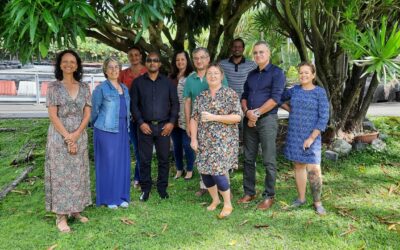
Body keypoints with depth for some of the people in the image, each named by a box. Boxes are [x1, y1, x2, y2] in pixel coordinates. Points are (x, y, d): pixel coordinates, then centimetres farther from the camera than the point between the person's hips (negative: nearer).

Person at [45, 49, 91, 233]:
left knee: (78, 174, 8)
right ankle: (61, 216, 5)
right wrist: (67, 137, -15)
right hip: (59, 136, -3)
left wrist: (76, 134, -11)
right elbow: (52, 115, -9)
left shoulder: (84, 88, 6)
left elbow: (87, 114, 2)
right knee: (60, 174, -1)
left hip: (80, 136, 3)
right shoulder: (54, 87, -2)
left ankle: (76, 210, 21)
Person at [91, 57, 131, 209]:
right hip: (106, 130, -6)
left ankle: (121, 196, 19)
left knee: (122, 163, 8)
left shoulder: (124, 88, 12)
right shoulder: (101, 88, -6)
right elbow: (94, 110, 0)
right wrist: (98, 125, 12)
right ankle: (108, 198, 11)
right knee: (108, 164, 0)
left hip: (122, 131, 6)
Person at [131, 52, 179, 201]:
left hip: (164, 126, 1)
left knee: (164, 159, 6)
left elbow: (175, 103, 7)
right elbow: (133, 104, 3)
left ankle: (162, 188, 19)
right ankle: (145, 189, 16)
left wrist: (172, 122, -4)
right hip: (145, 126, -1)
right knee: (144, 159, 3)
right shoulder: (138, 82, 5)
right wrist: (140, 123, -7)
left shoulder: (168, 82, 8)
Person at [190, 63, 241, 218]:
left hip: (224, 141, -5)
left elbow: (237, 117, -12)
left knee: (218, 172, -11)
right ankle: (215, 200, 30)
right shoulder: (201, 97, 9)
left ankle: (227, 204, 10)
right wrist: (193, 138, -2)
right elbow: (194, 119, 9)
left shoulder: (230, 94, -4)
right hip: (205, 141, 5)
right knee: (204, 171, 6)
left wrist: (214, 117, -17)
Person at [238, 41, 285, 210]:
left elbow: (275, 98, -12)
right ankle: (249, 193, 20)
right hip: (249, 120, 6)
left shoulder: (276, 73, -2)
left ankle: (269, 196, 8)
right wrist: (247, 112, -7)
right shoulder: (251, 74, 17)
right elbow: (244, 96, 14)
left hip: (267, 119, -6)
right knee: (248, 159, 10)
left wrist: (257, 113, -12)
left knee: (269, 161, -2)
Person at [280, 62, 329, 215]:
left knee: (313, 169, -8)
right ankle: (301, 198, 23)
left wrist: (312, 137, -14)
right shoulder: (294, 90, 5)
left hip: (311, 136, -4)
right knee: (298, 166, 11)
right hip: (294, 135, 4)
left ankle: (317, 202, 6)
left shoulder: (319, 92, -5)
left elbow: (323, 117, -9)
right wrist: (290, 110, 8)